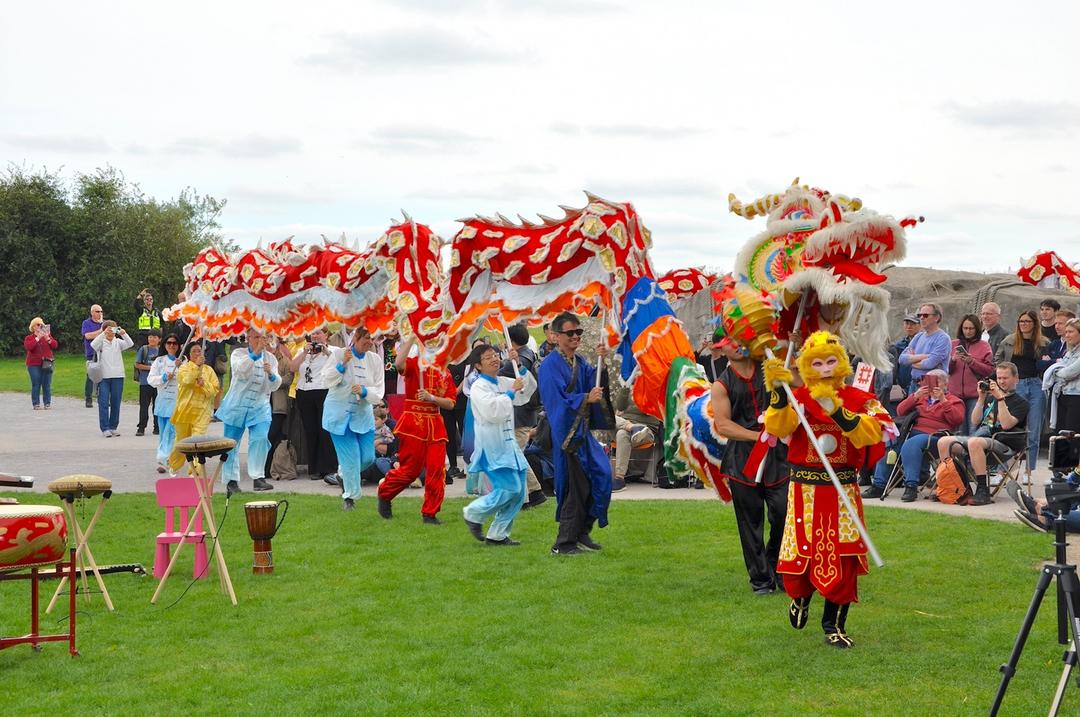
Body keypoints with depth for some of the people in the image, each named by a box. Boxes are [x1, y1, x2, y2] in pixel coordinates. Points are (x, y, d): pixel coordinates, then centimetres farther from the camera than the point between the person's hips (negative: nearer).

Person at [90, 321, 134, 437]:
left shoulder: (118, 342, 7)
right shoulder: (101, 342, 1)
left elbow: (130, 344, -8)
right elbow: (93, 345, -20)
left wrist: (123, 334, -24)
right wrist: (104, 333, -29)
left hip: (117, 376, 3)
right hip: (103, 377, -3)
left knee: (116, 403, 8)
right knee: (103, 403, -4)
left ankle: (113, 427, 17)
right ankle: (105, 428, -1)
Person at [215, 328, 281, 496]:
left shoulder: (270, 358, 7)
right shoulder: (238, 353, -1)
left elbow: (275, 386, 0)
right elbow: (240, 368, -24)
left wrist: (271, 374, -22)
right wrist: (256, 352, -35)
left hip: (260, 407, 1)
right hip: (236, 405, -1)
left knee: (260, 439, -18)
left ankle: (258, 478, -15)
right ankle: (231, 480, 13)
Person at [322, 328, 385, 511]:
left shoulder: (375, 360, 0)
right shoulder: (338, 354, -7)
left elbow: (378, 392, -3)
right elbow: (327, 381, -11)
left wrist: (364, 391, -22)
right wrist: (342, 364, -20)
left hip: (363, 413, 4)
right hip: (339, 412, -4)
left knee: (368, 456, 3)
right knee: (350, 456, -7)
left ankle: (344, 475, 33)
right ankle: (349, 496, 9)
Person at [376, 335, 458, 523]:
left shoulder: (444, 372, 10)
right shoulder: (414, 364, -5)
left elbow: (451, 403, 4)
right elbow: (399, 363, -31)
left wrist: (431, 397, -14)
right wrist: (412, 338, -26)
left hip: (435, 424, 5)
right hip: (414, 422, -5)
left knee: (437, 469, -2)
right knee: (411, 469, 0)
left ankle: (430, 513, 8)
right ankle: (384, 493, 26)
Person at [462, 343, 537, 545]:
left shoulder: (503, 382, 14)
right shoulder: (479, 387, -9)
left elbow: (529, 389, 18)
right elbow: (492, 410, -23)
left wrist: (520, 366, 6)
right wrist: (511, 391, -16)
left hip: (508, 443, 8)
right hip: (491, 446, -8)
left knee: (519, 492, 6)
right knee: (510, 488, -16)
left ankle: (497, 535, 15)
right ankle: (473, 513, 3)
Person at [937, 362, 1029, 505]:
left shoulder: (1020, 402, 7)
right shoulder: (990, 397, 25)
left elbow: (1006, 424, -11)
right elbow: (975, 421, 17)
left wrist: (1000, 398, -11)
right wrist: (981, 398, 8)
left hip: (1000, 442, -7)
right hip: (979, 434, 7)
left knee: (974, 442, -39)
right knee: (943, 441, -15)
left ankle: (983, 491, -38)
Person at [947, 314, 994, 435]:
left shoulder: (984, 346, 6)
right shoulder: (953, 344, 12)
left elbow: (990, 370, -2)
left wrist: (972, 362, -13)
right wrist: (953, 360, -11)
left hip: (975, 395, -2)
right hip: (956, 393, 3)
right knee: (960, 430, 4)